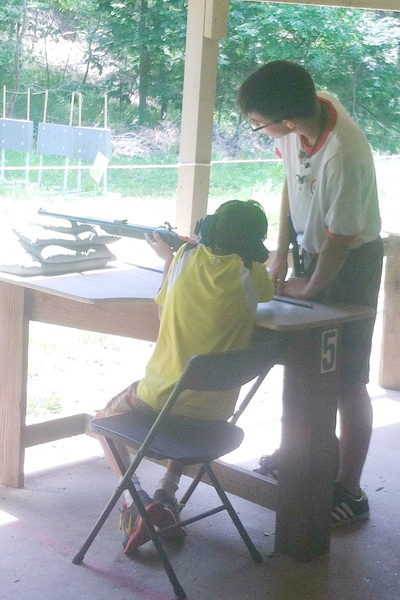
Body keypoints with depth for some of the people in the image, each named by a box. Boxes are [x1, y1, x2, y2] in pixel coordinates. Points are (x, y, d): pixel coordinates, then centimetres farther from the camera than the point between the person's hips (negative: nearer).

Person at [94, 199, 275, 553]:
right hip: (215, 410, 2)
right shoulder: (252, 275, -10)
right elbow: (266, 299, 14)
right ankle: (167, 490, 18)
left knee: (105, 418, 28)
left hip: (159, 396, -1)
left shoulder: (186, 257, -5)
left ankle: (137, 499, 4)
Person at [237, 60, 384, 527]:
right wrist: (281, 256, 1)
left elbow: (340, 239, -24)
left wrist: (309, 288, -9)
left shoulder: (343, 156, -37)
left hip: (351, 262, -8)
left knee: (346, 379, 0)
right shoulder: (304, 108, -16)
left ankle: (349, 491, 12)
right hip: (313, 249, 8)